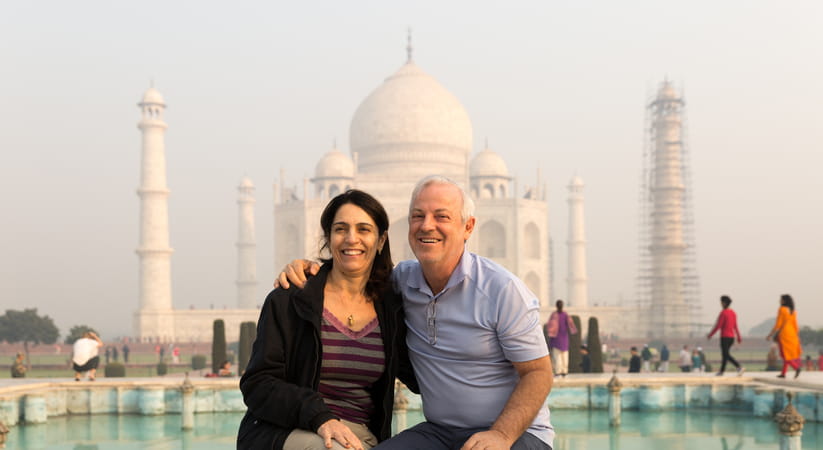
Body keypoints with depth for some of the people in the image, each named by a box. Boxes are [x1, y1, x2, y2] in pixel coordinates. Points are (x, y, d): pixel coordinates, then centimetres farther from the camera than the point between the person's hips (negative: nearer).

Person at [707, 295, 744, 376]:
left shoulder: (723, 313, -14)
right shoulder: (733, 312, 9)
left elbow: (718, 326, -15)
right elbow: (735, 326, 11)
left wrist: (710, 335, -6)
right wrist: (739, 337, 14)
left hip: (724, 337, -8)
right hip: (731, 336, 8)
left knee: (726, 354, -9)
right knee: (725, 354, 15)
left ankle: (739, 367, -24)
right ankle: (721, 371, 20)